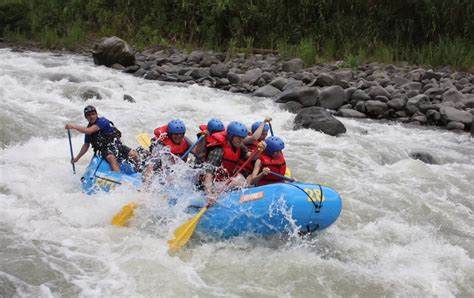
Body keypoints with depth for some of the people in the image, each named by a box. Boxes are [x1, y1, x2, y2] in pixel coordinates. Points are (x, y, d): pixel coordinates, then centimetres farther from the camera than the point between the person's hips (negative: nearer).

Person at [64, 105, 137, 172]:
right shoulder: (89, 127, 9)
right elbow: (86, 145, 21)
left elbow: (89, 131, -22)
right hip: (105, 150, 1)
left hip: (116, 144, -1)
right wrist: (77, 158, 19)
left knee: (133, 154, -25)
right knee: (111, 157, -35)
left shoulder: (102, 121, -8)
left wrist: (74, 126, -22)